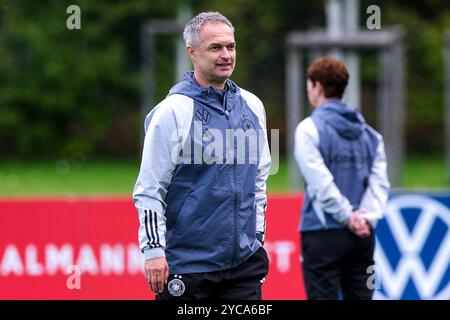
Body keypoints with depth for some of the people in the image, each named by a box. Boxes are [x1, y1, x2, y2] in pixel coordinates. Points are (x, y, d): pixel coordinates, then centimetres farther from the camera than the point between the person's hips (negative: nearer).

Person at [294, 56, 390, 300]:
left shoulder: (310, 129, -7)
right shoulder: (368, 131, 11)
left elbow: (321, 182, -15)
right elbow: (380, 181, 2)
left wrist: (348, 217, -10)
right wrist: (366, 217, -7)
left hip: (323, 234, -5)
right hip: (363, 236, 5)